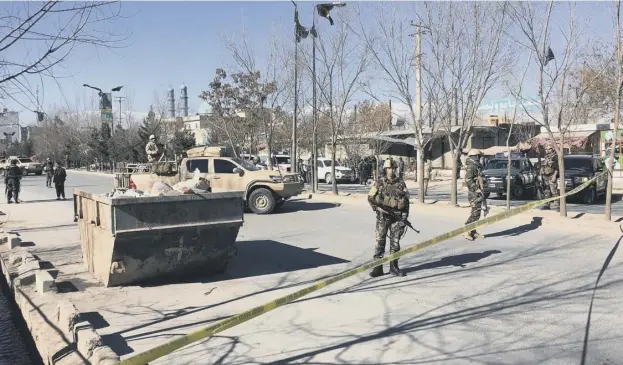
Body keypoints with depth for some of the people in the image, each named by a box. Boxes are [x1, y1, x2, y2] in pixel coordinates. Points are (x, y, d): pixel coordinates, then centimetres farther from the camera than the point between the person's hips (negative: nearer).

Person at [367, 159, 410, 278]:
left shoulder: (401, 183, 6)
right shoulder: (380, 183, 1)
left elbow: (406, 200, 7)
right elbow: (370, 197, 4)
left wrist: (405, 216, -1)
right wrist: (377, 208, -11)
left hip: (397, 216, 2)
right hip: (383, 216, -2)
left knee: (395, 242, 6)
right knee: (380, 241, -1)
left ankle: (394, 267, 16)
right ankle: (378, 267, 4)